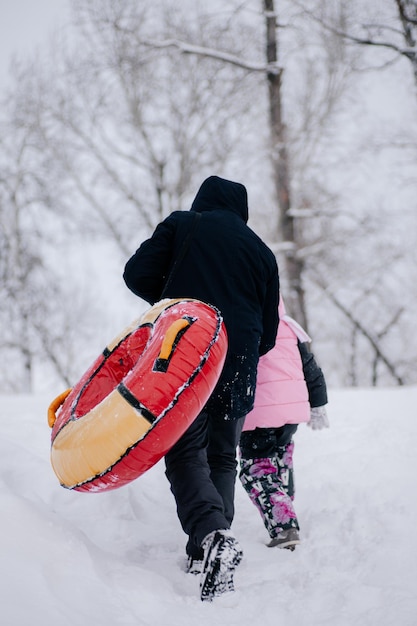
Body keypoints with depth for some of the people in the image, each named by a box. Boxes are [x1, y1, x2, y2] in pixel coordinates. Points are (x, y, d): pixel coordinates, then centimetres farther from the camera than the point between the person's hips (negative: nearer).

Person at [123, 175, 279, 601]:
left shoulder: (181, 225, 9)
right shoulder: (261, 251, 16)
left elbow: (137, 274, -1)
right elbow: (267, 334, 16)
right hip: (238, 368, 3)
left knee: (186, 455, -6)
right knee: (222, 458, 16)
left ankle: (211, 536, -30)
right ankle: (208, 551, 8)